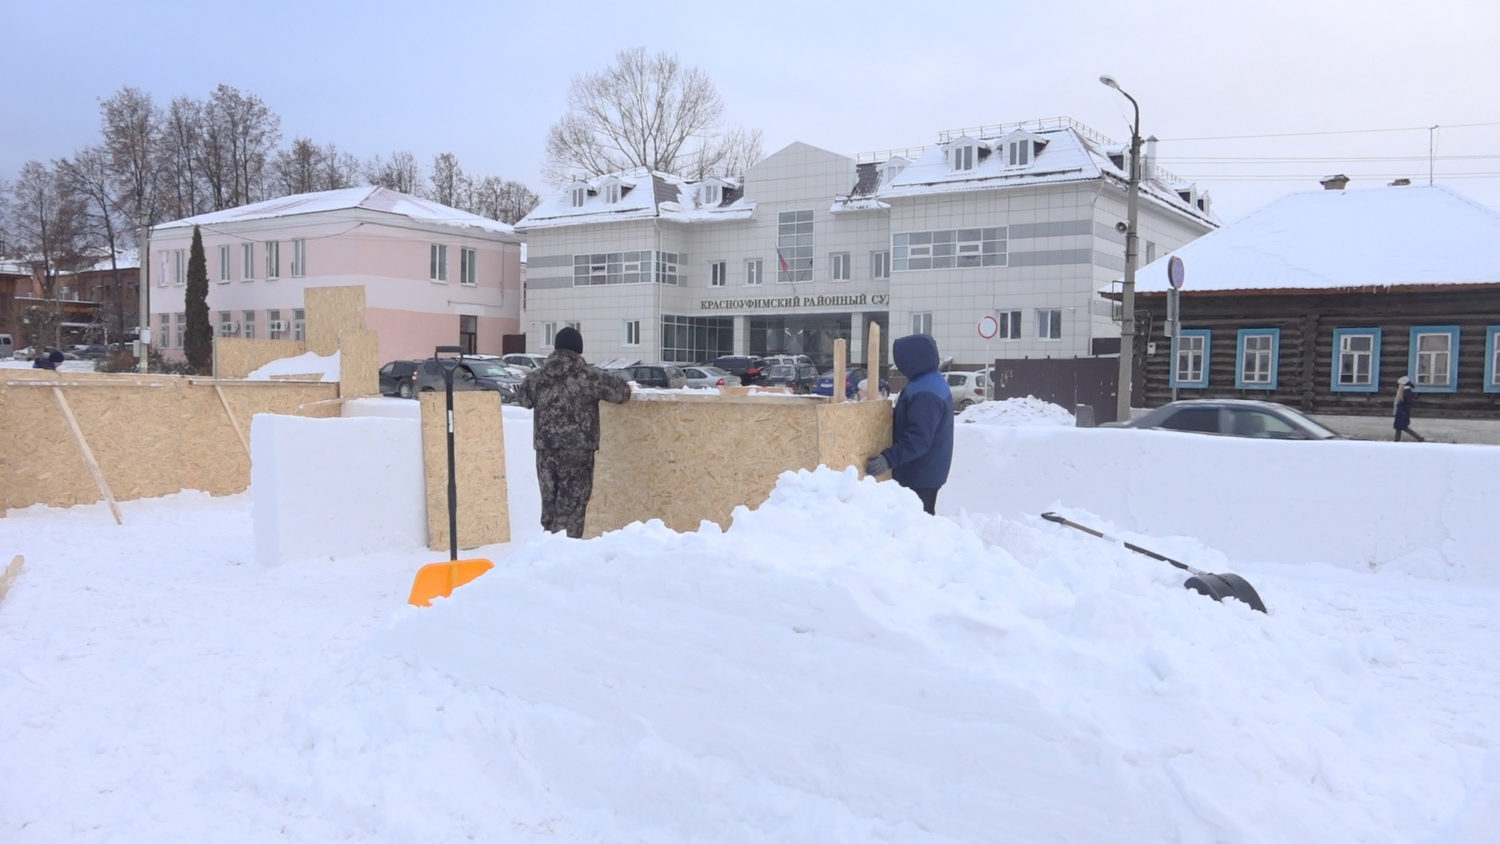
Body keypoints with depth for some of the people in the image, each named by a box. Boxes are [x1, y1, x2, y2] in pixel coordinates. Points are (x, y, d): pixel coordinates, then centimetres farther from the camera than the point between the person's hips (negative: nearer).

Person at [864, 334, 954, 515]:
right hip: (926, 472, 11)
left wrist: (889, 459, -31)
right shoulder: (931, 383, 13)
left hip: (920, 475, -11)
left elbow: (919, 439, -29)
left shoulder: (926, 393, -23)